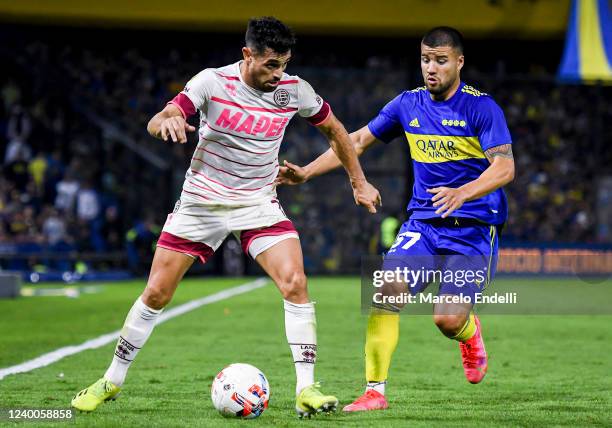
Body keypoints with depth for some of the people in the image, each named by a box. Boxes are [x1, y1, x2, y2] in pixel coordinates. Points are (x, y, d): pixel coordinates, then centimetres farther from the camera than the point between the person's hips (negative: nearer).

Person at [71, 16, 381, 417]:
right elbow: (156, 123, -25)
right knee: (156, 294, 1)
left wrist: (359, 182, 12)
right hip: (201, 202, -1)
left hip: (259, 205, 1)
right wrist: (168, 121, -49)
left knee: (295, 283, -20)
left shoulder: (295, 90, -8)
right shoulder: (213, 82, -15)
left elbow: (334, 129, 11)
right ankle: (112, 381, 18)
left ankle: (306, 389, -16)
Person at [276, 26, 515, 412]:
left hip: (473, 228, -4)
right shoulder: (409, 104, 5)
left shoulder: (481, 107, -10)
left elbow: (505, 167, -18)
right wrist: (307, 172, 4)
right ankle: (375, 391, -13)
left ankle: (471, 332, 26)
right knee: (388, 290, -19)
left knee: (448, 320, -13)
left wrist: (462, 193, -35)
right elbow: (358, 141, 13)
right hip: (422, 222, 4)